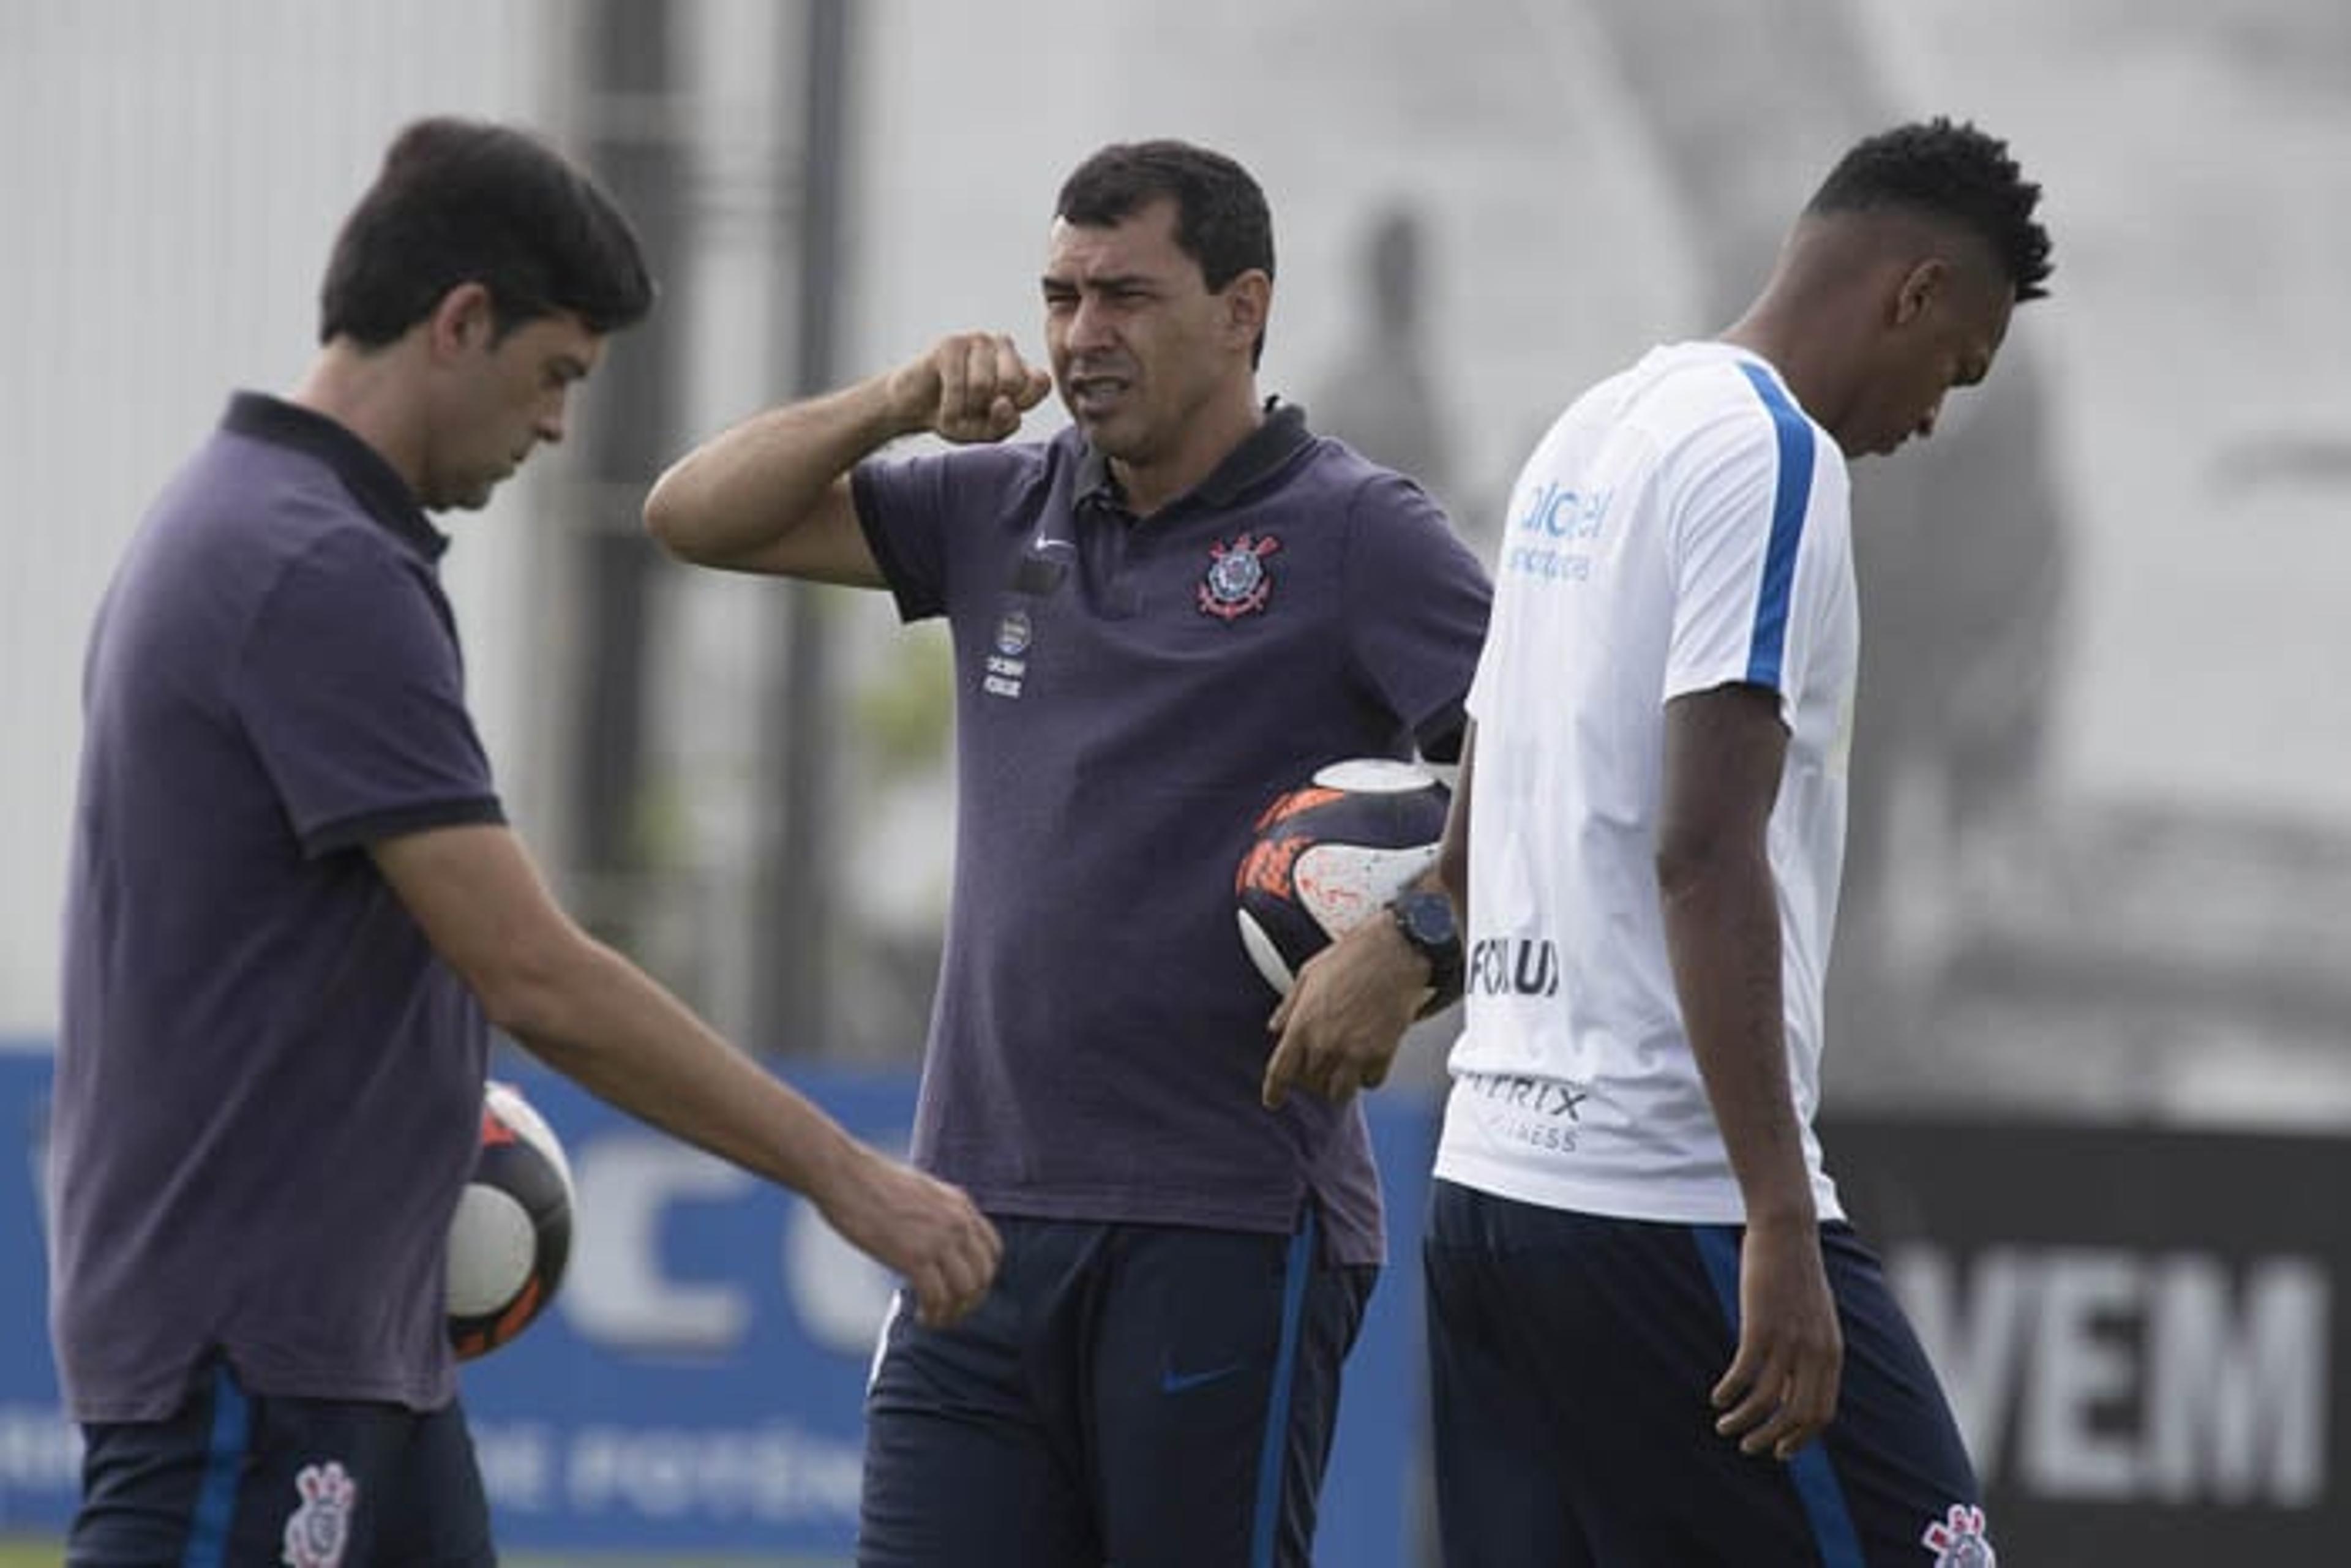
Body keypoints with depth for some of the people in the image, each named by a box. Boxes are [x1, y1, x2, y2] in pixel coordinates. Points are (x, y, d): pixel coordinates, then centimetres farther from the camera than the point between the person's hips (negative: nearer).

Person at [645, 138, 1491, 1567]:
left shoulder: (1355, 533, -3)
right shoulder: (1004, 510, 14)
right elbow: (699, 516, 15)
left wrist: (1416, 943, -26)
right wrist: (903, 400, 1)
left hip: (1228, 1231, -6)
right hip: (986, 1211, 6)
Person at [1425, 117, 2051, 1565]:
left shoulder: (1585, 442, 18)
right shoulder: (1770, 453, -10)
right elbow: (1707, 852, -19)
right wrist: (1780, 1225, -21)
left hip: (1488, 1174, 9)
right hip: (1673, 1193, -9)